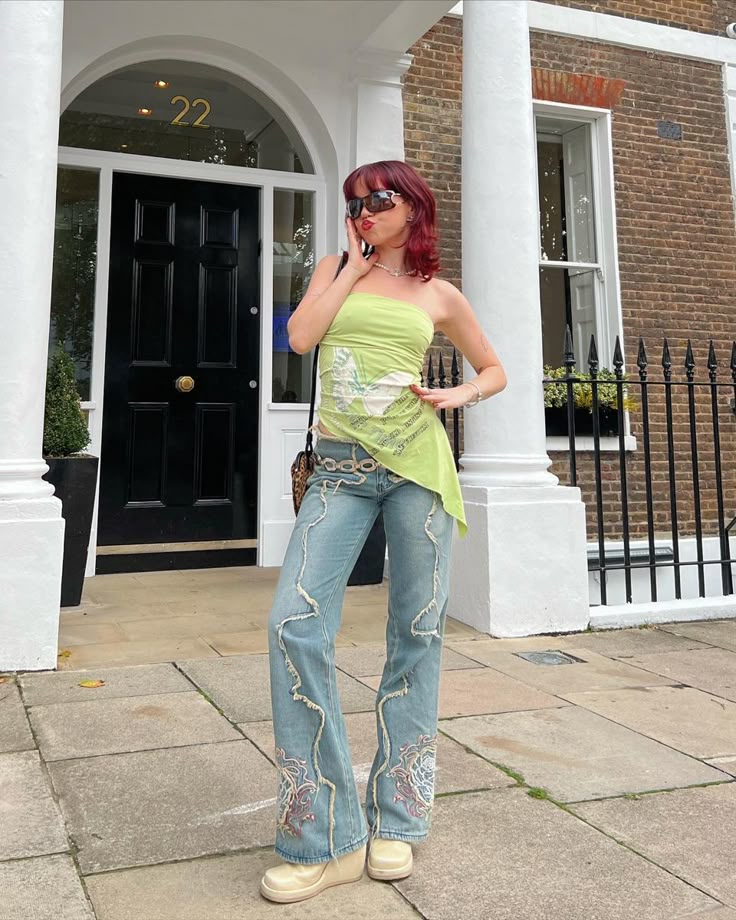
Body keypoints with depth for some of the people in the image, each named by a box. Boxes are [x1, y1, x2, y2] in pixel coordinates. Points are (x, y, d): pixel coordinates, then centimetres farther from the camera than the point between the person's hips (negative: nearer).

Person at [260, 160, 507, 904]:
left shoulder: (439, 295, 13)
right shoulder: (335, 268, 17)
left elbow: (495, 372, 21)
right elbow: (301, 335, -2)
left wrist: (456, 396, 1)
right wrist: (355, 265, 6)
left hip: (416, 464, 0)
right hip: (341, 469, 1)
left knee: (416, 632, 1)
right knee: (295, 622, -14)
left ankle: (394, 822, 17)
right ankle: (324, 839, -4)